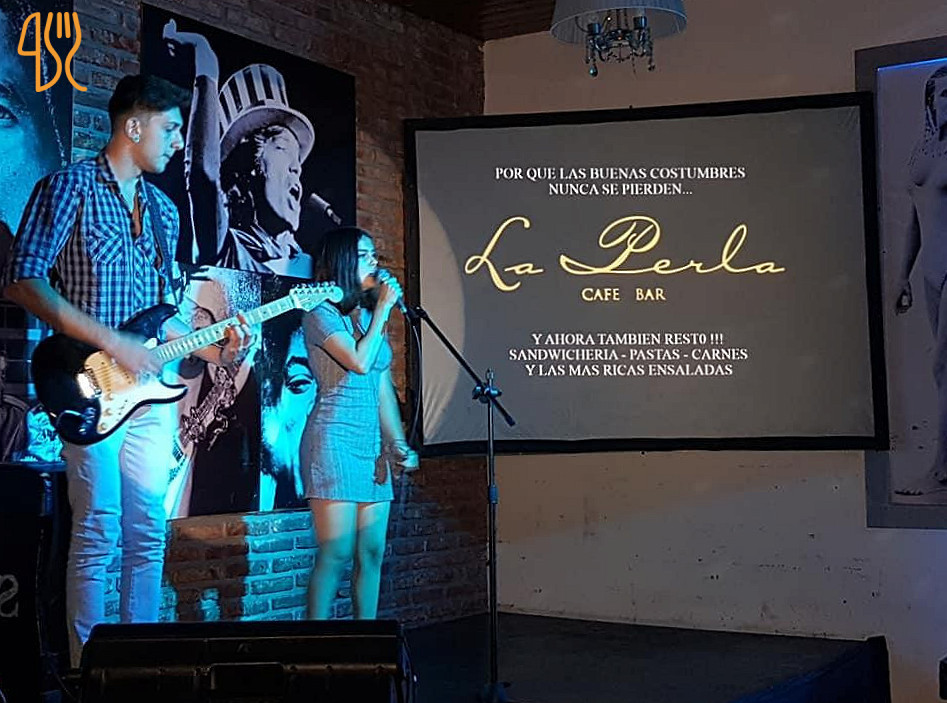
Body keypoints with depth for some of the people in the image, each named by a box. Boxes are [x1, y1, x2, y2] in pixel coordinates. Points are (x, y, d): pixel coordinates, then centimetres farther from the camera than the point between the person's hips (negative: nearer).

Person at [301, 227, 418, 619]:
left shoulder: (369, 317, 19)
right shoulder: (321, 314, -4)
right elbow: (360, 362, -19)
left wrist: (399, 444, 12)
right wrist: (383, 309, -8)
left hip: (372, 446, 7)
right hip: (334, 441, -7)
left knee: (372, 553, 6)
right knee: (336, 553, -9)